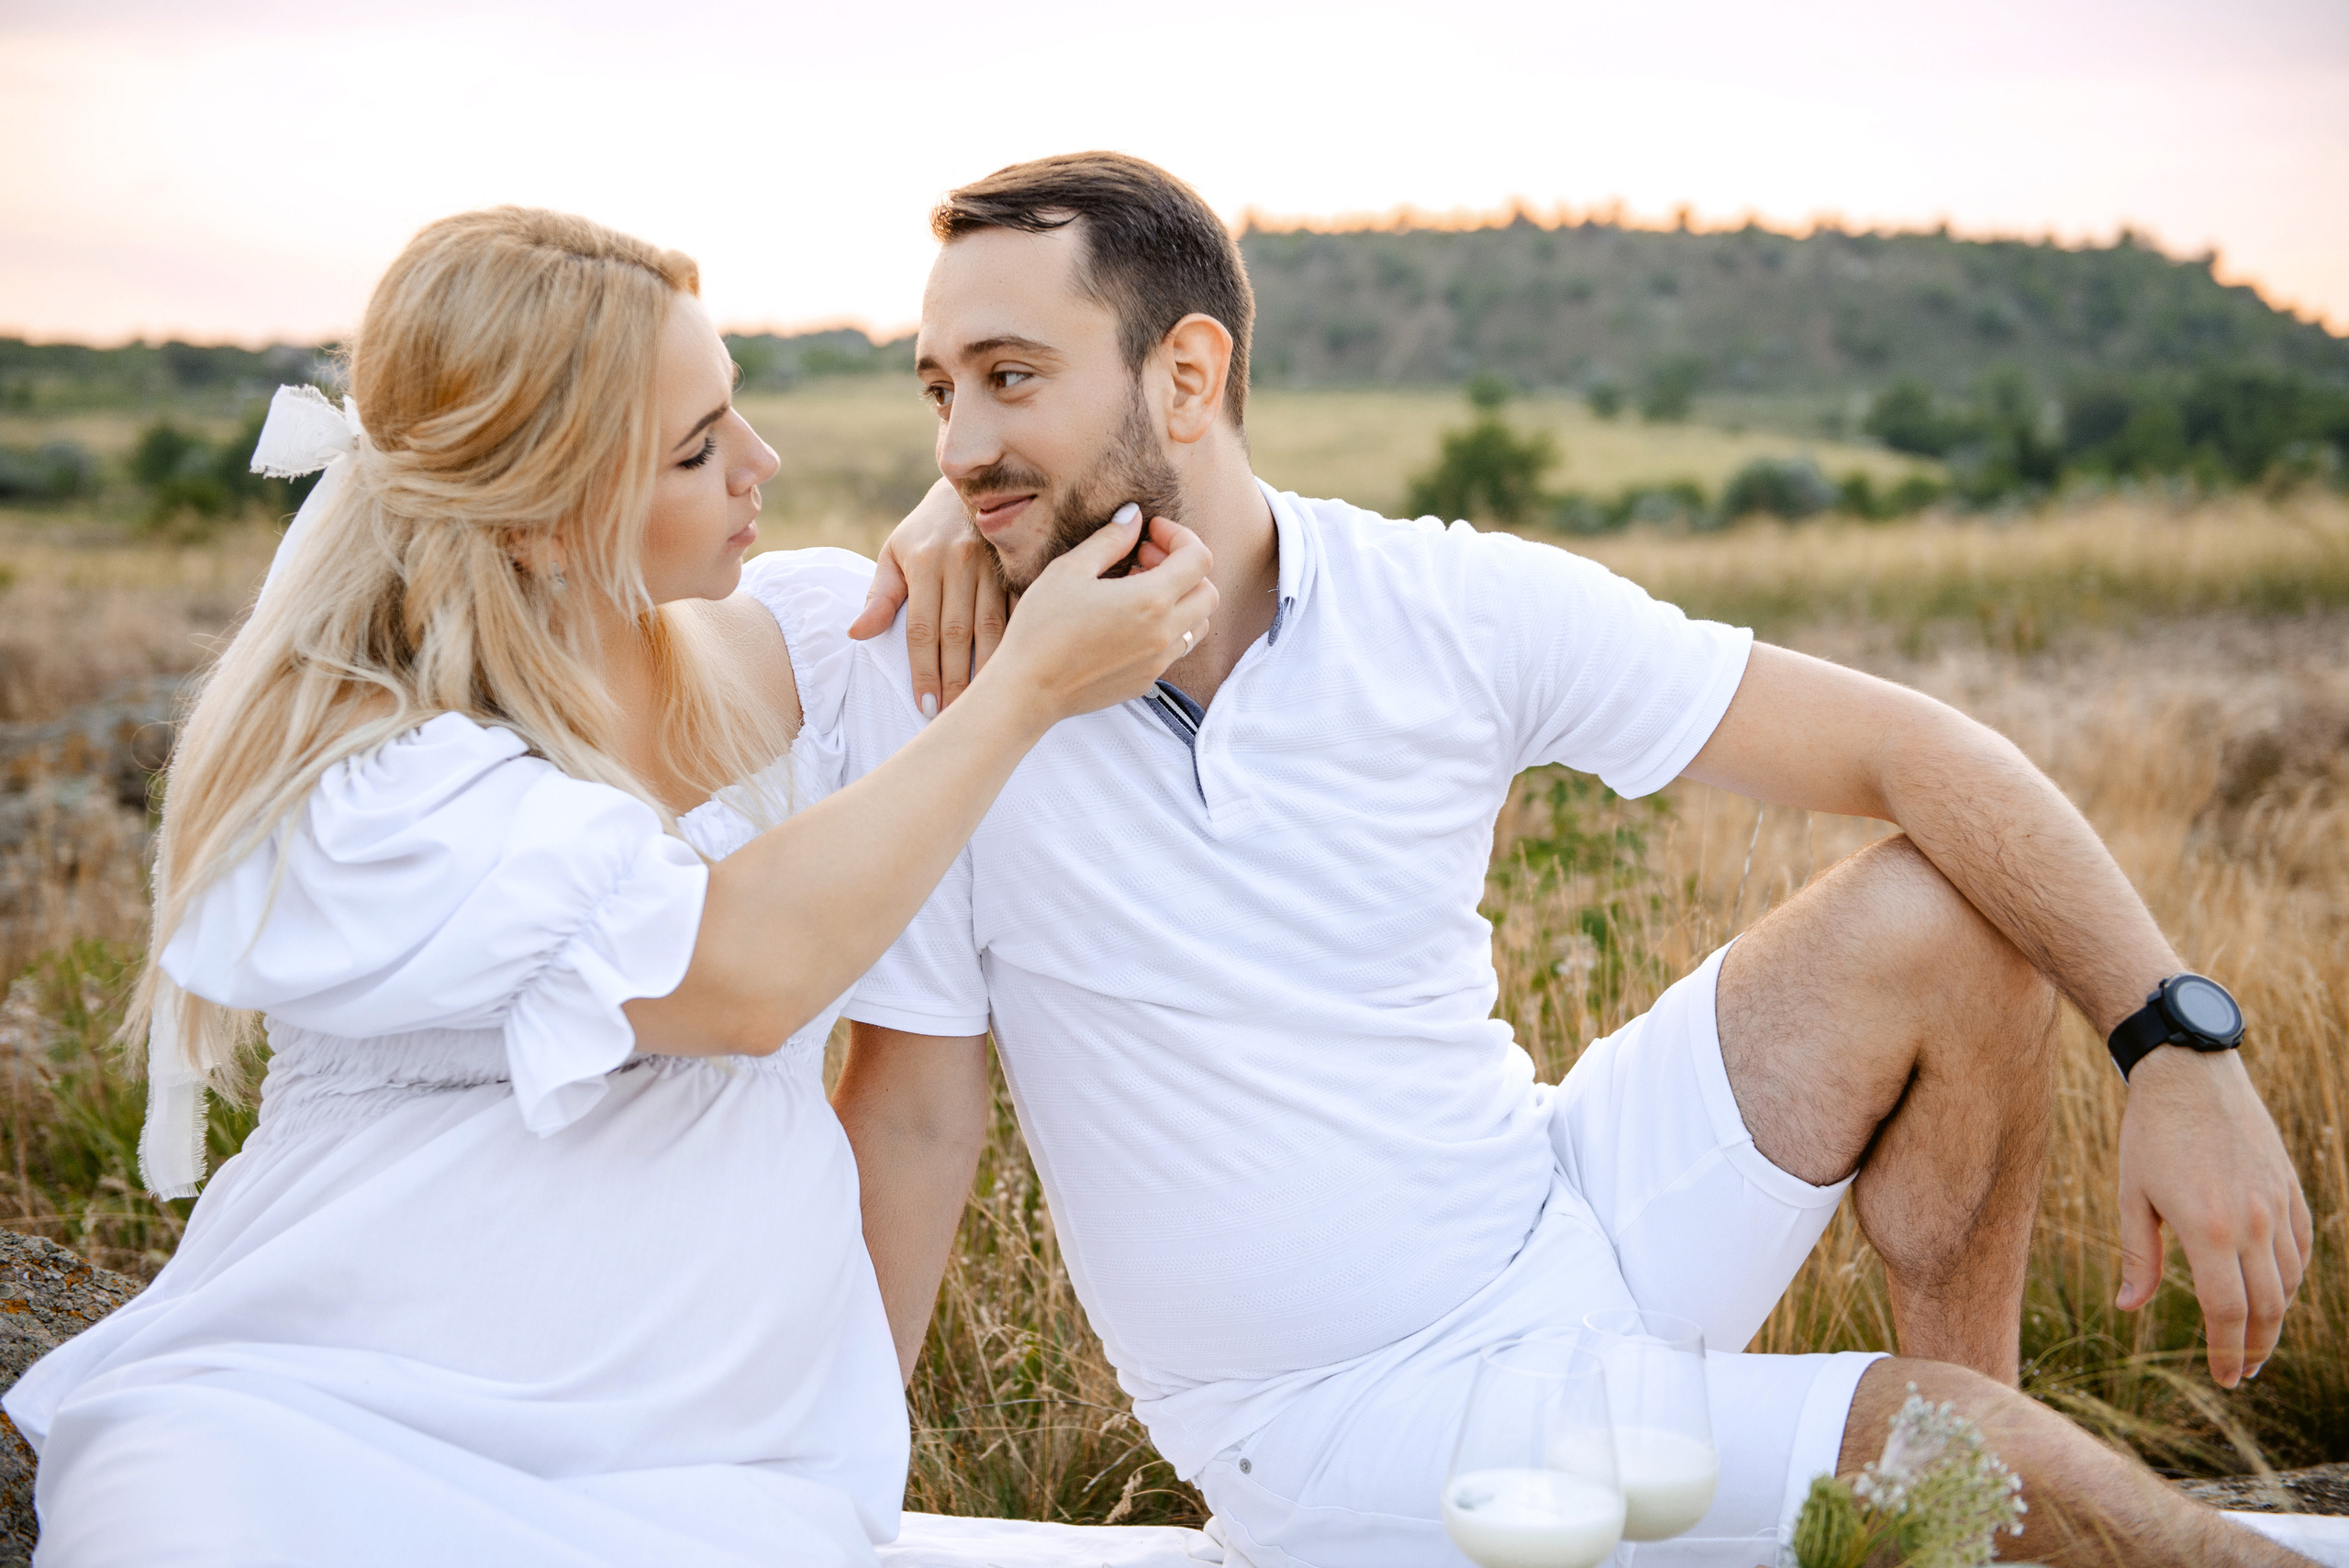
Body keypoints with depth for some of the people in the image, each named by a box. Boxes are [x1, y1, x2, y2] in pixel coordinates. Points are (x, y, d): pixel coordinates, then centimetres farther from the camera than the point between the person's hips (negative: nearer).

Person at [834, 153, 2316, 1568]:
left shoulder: (1455, 608, -10)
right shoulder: (939, 685, -14)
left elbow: (1906, 747, -7)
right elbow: (915, 1109, -8)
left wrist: (2184, 1042, -15)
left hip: (1570, 1230, 4)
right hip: (1342, 1415, -3)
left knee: (1932, 918, -11)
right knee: (1947, 1443, -21)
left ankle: (1966, 1404, 6)